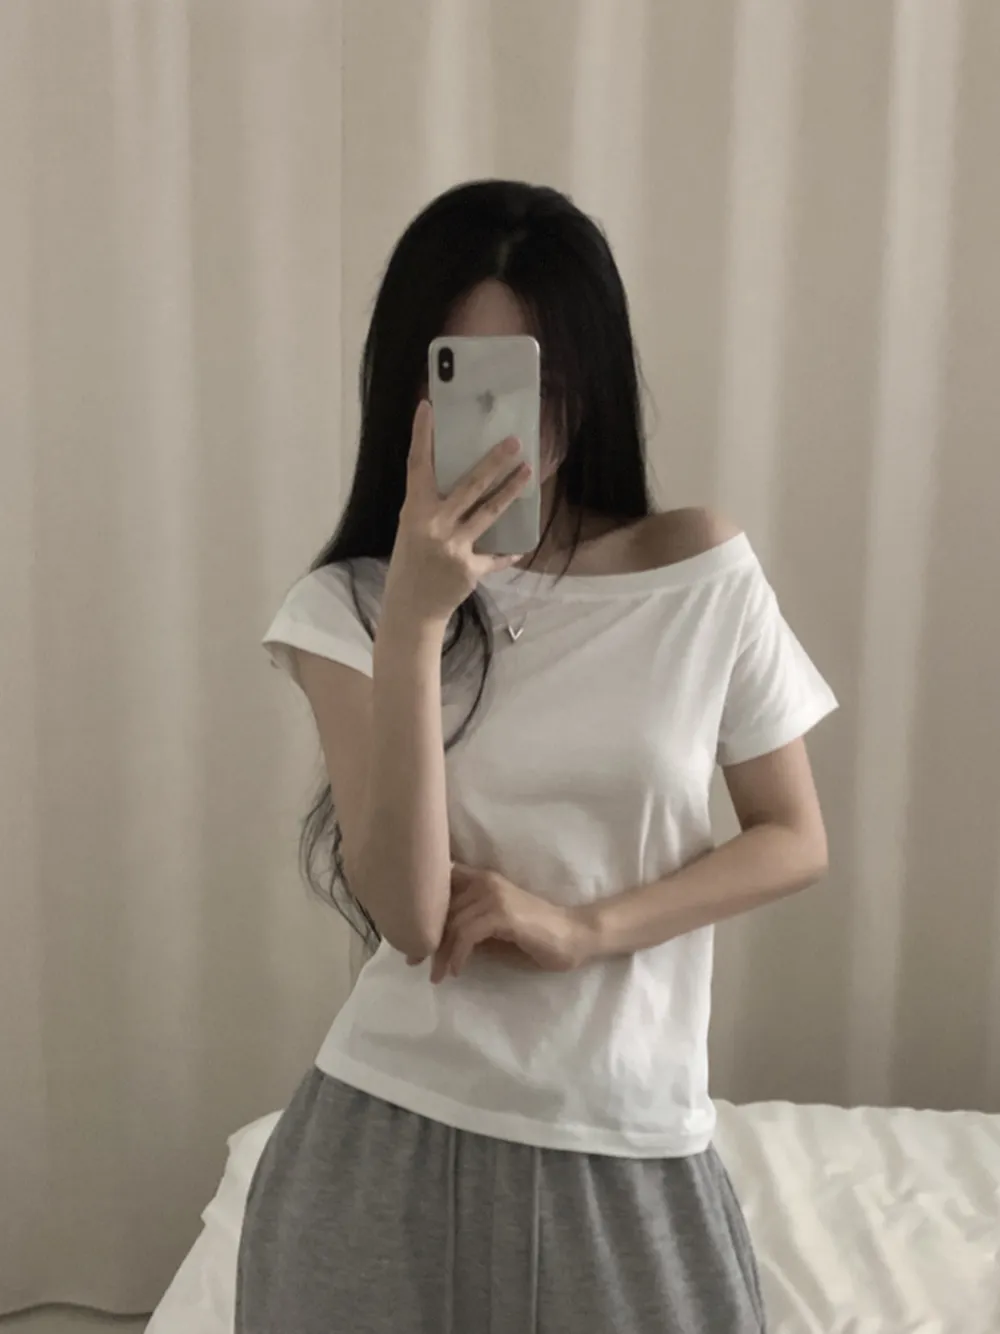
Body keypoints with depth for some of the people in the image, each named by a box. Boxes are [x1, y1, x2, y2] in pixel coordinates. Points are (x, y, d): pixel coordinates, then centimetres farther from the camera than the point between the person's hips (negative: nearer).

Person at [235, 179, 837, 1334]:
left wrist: (580, 924, -13)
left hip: (625, 1148, 0)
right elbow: (407, 915, -16)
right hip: (394, 1135, 0)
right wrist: (415, 619, -25)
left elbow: (794, 842, 1)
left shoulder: (705, 576, -6)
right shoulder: (349, 606, -7)